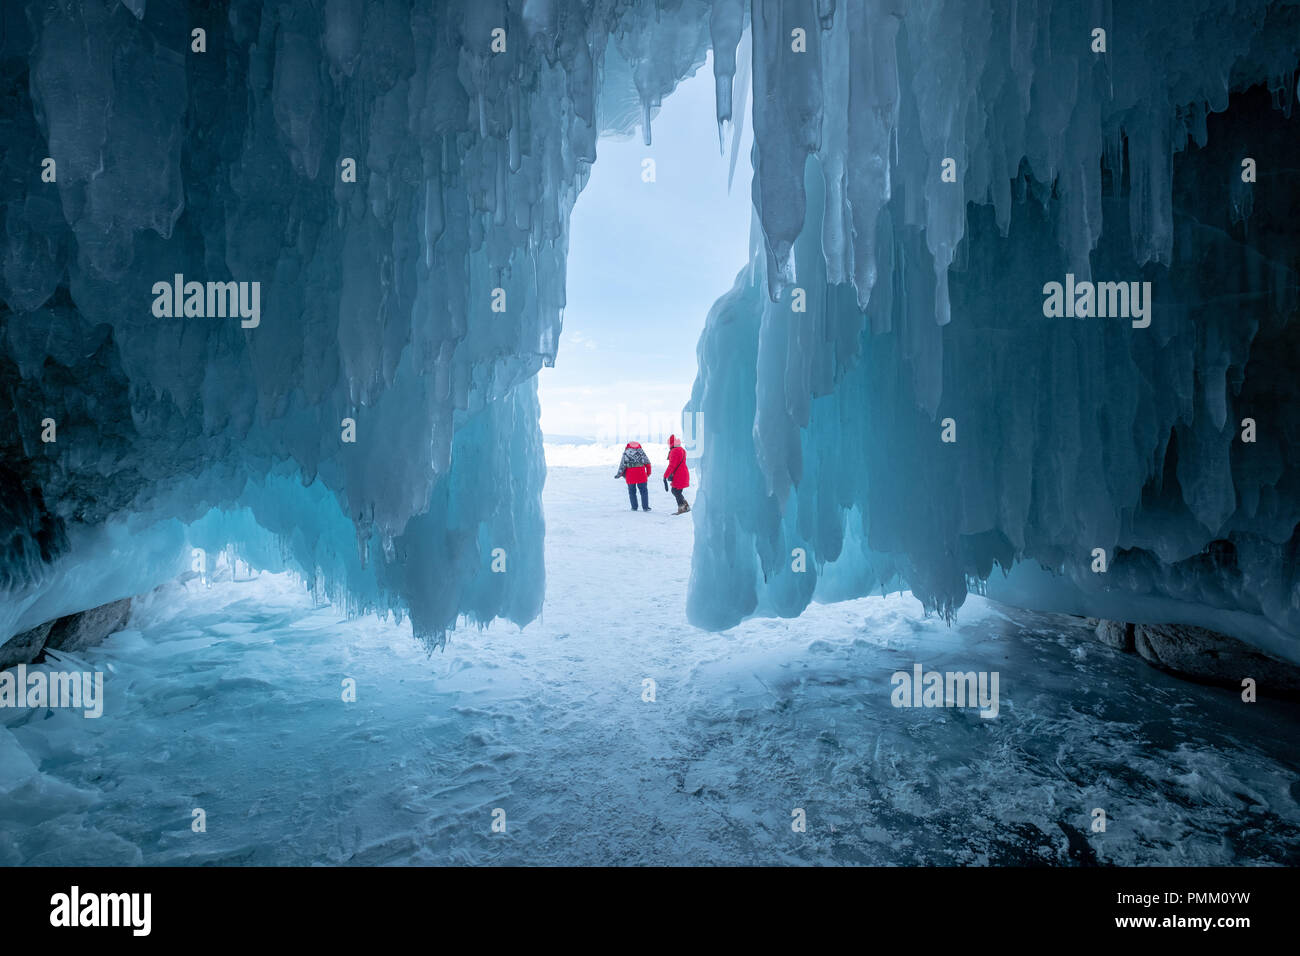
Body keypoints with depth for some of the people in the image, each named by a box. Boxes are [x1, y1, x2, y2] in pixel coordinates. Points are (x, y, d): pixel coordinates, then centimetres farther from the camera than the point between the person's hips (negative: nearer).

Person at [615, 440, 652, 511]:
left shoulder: (626, 452, 4)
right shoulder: (641, 451, 11)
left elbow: (623, 464, -2)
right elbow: (647, 463, 10)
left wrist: (619, 474, 6)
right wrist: (648, 473, 19)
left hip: (630, 474, -1)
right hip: (641, 473, 1)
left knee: (632, 491, 11)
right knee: (643, 491, 9)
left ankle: (634, 507, 9)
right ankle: (645, 507, 5)